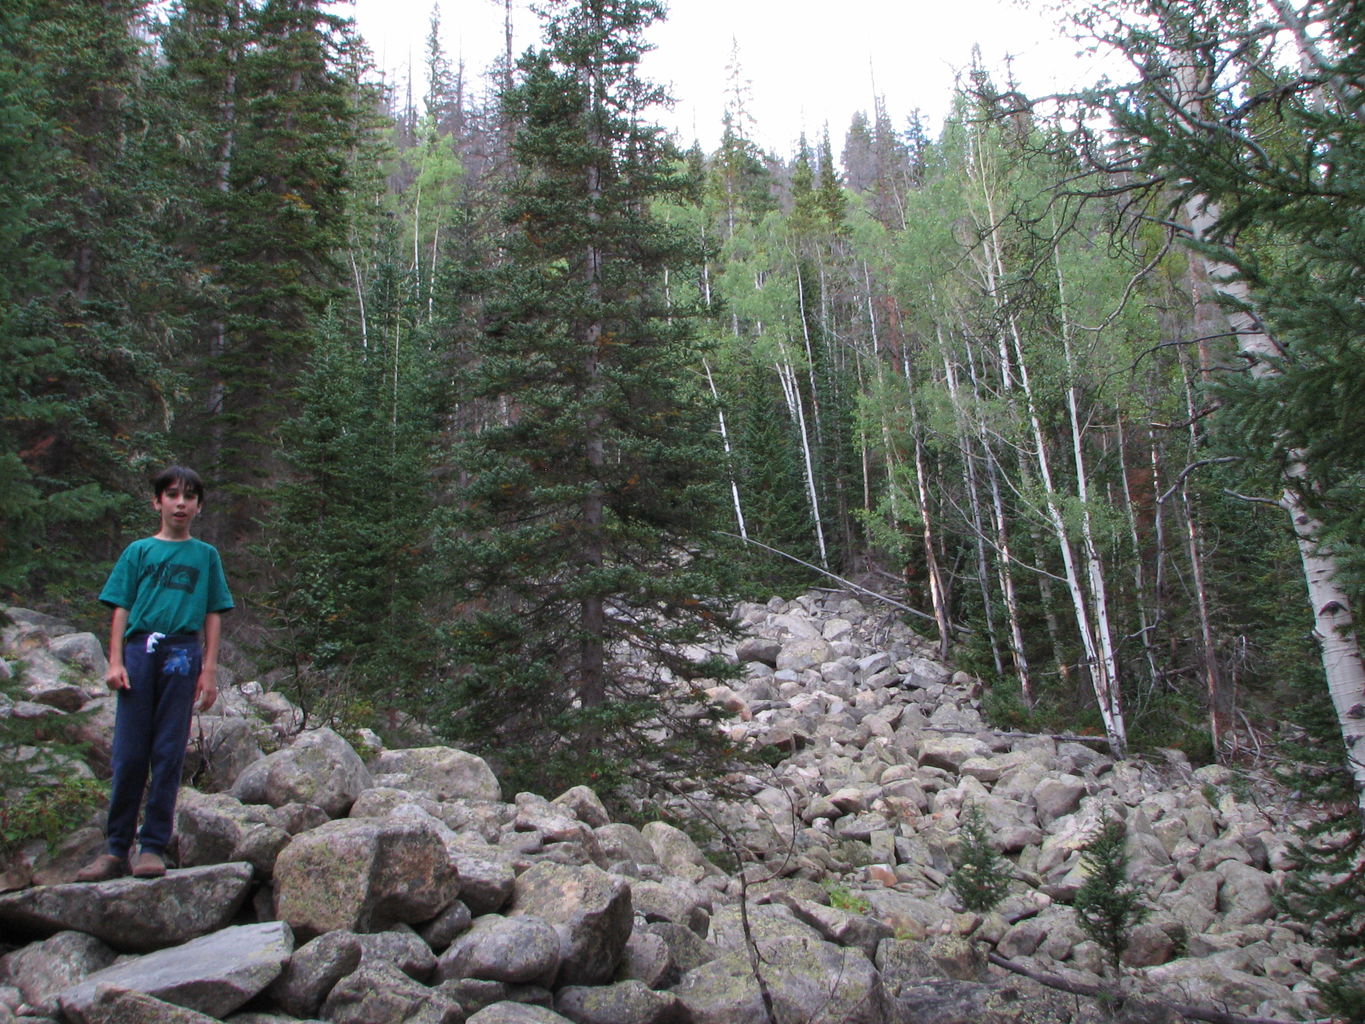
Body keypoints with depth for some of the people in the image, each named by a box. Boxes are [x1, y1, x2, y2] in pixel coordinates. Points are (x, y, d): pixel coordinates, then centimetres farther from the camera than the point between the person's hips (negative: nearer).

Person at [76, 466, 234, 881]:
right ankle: (115, 850, 9)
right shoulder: (138, 551, 12)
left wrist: (209, 669, 3)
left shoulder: (206, 555, 12)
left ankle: (153, 847, 7)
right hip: (139, 649, 0)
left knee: (169, 754, 0)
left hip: (183, 655, 0)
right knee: (129, 754, 1)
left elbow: (213, 615, 10)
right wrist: (115, 661, -3)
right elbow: (121, 609, 8)